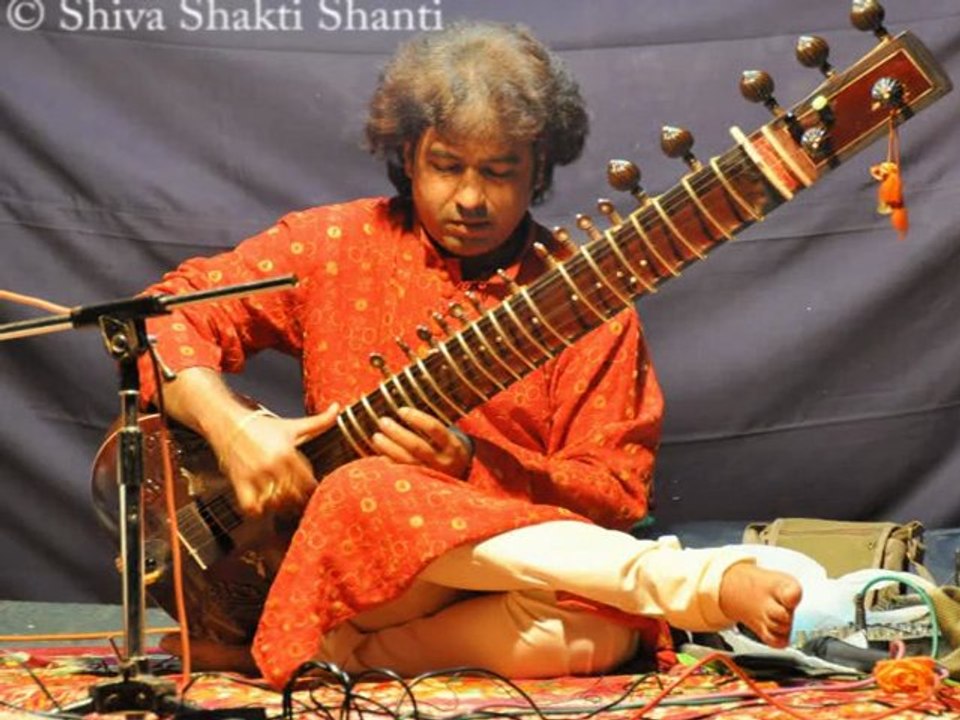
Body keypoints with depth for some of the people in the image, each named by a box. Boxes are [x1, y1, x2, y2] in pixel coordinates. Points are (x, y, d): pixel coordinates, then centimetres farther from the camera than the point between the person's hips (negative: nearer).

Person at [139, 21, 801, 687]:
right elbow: (163, 317, 6)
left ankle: (344, 647, -20)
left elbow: (617, 490, -1)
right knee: (371, 493, -36)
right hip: (343, 568, 1)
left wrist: (472, 464, -17)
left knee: (594, 633, -36)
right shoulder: (336, 245, 6)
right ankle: (703, 582, -34)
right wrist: (235, 428, -12)